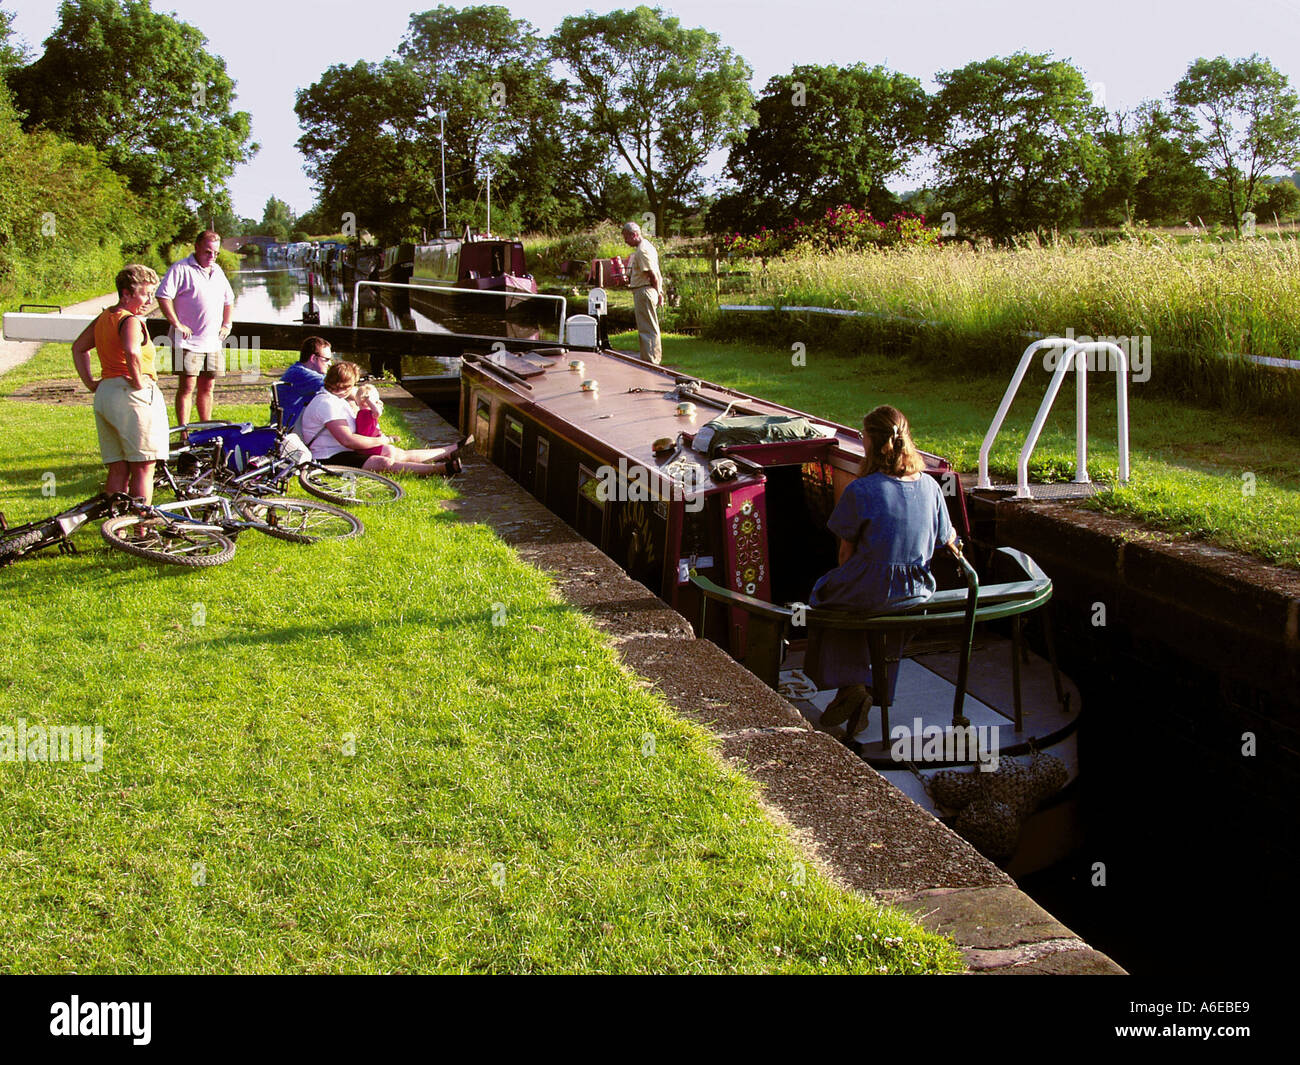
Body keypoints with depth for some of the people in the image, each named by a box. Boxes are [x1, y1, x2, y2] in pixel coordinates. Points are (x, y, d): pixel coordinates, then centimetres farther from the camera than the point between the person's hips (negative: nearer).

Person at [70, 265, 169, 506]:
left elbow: (78, 347, 27)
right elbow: (132, 352, -32)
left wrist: (90, 383, 21)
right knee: (143, 468, -2)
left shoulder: (103, 318, 15)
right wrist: (138, 381, -19)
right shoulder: (131, 321, -13)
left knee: (118, 469, 12)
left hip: (104, 394, 9)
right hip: (134, 395, -9)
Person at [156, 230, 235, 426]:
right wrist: (177, 325, -17)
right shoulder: (181, 269, -7)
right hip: (188, 342, -6)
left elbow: (228, 300, 29)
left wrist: (226, 325, 17)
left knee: (207, 387, 11)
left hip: (214, 342, 7)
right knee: (187, 387, -7)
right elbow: (163, 296, -16)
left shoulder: (217, 271, 16)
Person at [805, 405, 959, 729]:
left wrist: (845, 579, 13)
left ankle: (851, 685, 16)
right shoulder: (930, 486, -4)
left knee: (824, 593, 26)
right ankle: (881, 686, 39)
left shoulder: (860, 491, -18)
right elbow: (947, 541, 8)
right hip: (917, 592, 5)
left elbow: (846, 550, -8)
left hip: (871, 592, -5)